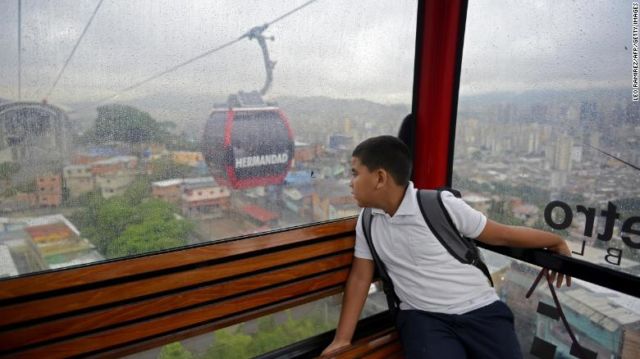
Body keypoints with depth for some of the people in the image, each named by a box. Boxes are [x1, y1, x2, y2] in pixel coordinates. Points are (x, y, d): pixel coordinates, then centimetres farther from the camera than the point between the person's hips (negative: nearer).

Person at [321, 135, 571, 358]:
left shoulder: (441, 204, -11)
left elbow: (503, 235, 0)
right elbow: (360, 277, 6)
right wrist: (342, 338, 1)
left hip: (480, 310, -1)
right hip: (422, 317, 1)